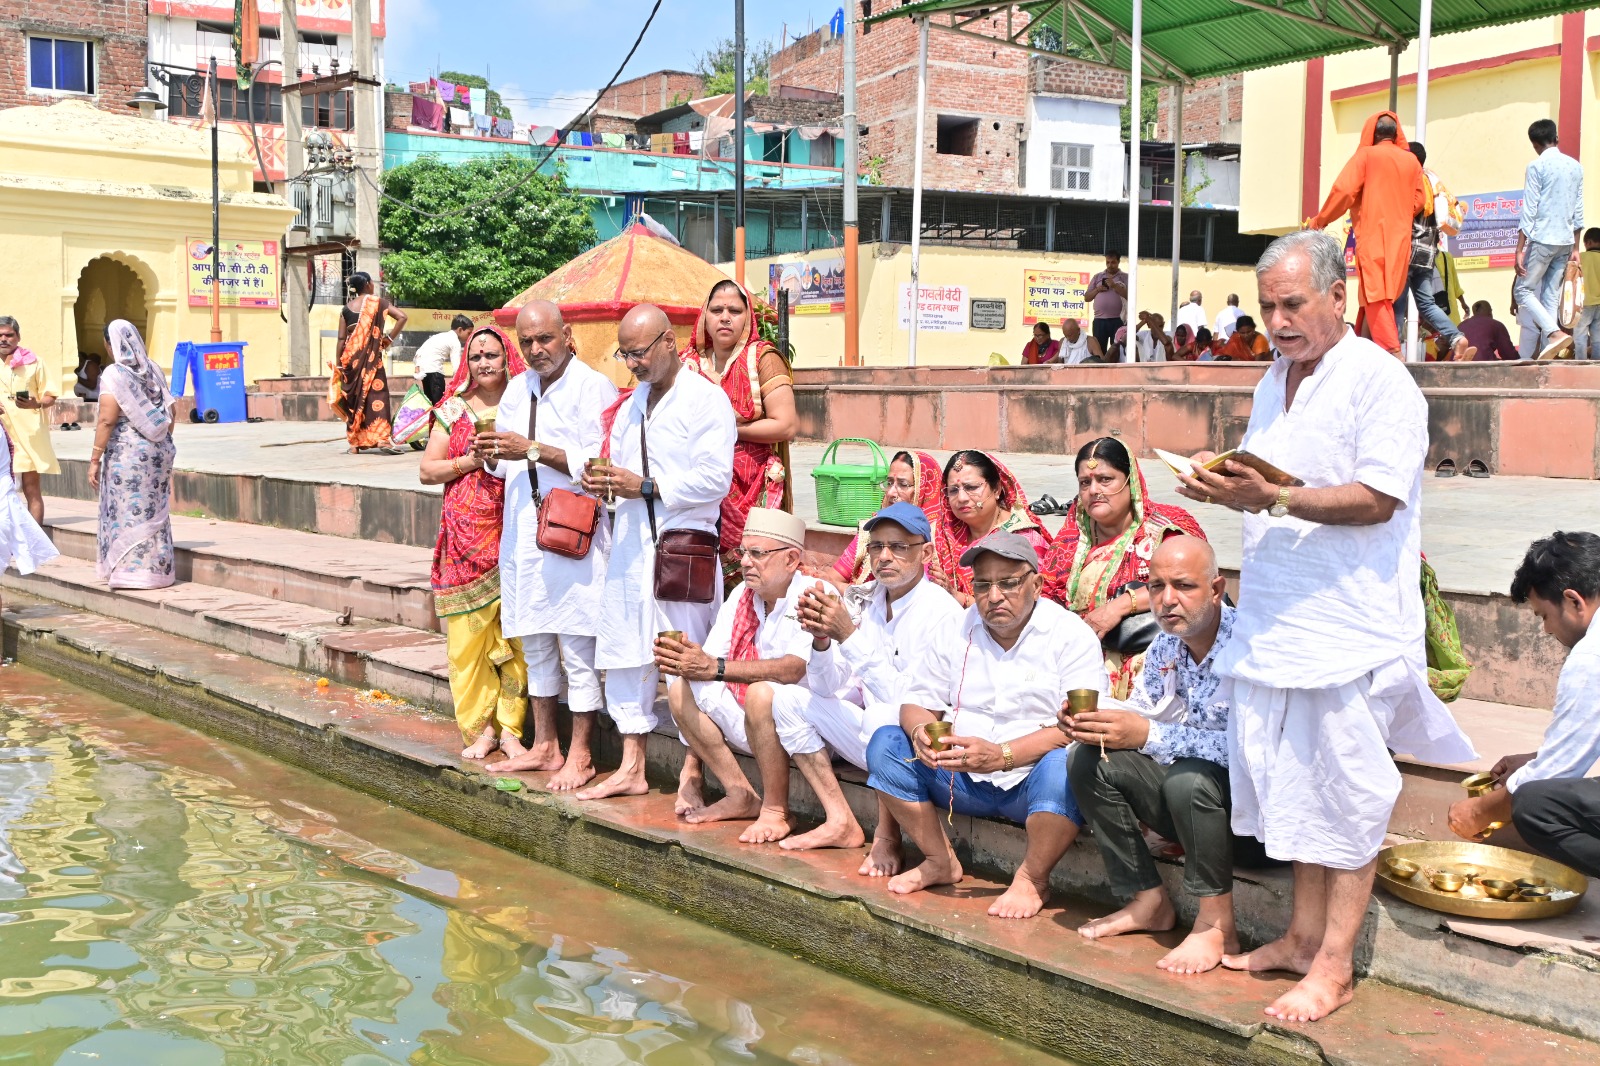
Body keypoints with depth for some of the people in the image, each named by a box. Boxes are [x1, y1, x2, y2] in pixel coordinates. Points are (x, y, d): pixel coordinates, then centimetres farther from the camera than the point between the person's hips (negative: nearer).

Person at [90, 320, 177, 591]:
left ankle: (131, 570, 4)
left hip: (127, 453, -6)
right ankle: (157, 569, 16)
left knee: (128, 511, 1)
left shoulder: (114, 374, -10)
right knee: (154, 512, 11)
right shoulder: (154, 370, 7)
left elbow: (107, 420, -15)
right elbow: (170, 413, 10)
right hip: (158, 452, 6)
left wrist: (94, 459, -11)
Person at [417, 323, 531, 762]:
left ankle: (510, 727, 7)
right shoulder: (452, 409, 9)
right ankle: (480, 728, 9)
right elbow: (426, 470, 7)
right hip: (466, 534, 1)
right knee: (469, 632, -1)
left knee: (515, 631, -2)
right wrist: (470, 461, -8)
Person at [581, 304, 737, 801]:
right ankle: (631, 769, 18)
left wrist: (645, 486, -16)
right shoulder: (630, 405, 18)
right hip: (629, 544, 8)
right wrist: (603, 480, 0)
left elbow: (715, 479, -15)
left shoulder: (706, 399, -7)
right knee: (625, 653, 9)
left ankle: (692, 773, 5)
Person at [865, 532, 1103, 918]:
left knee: (1064, 766, -37)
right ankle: (940, 862, 1)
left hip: (1030, 784, -4)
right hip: (964, 782, 4)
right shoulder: (954, 632, 7)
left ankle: (1032, 879, -12)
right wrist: (922, 731, -18)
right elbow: (917, 701, 9)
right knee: (886, 744, -12)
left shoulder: (1071, 635, -8)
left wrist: (1002, 755, -31)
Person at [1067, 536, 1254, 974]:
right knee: (1087, 761, -6)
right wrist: (1091, 723, -15)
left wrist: (1151, 735, -34)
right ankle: (1149, 902, 2)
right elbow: (1140, 720, 9)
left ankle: (1218, 926, -17)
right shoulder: (1164, 647, 3)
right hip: (1190, 802, 8)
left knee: (1188, 777, -36)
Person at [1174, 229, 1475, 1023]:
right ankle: (1303, 936, 25)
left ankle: (1333, 965, 7)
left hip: (1349, 624, -8)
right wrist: (1224, 487, 5)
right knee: (1293, 786, 13)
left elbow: (1377, 498, -20)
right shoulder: (1274, 381, 16)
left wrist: (1273, 499, -27)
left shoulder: (1379, 380, -10)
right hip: (1276, 621, 8)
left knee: (1344, 796, -1)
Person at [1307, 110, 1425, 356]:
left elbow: (1343, 190, -11)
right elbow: (1418, 201, 11)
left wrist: (1319, 220, -2)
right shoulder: (1411, 160, 9)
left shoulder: (1366, 155, -3)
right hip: (1400, 237, 5)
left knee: (1375, 295, -7)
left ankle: (1391, 350, -17)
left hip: (1372, 236, -5)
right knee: (1385, 296, 13)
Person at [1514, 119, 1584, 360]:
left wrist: (1519, 250, -9)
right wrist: (1575, 248, 18)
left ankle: (1555, 332, -19)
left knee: (1523, 290, 0)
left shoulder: (1537, 167, -8)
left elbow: (1529, 212, -11)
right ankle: (1548, 349, 4)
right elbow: (1578, 213, 13)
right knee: (1551, 297, 9)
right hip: (1566, 241, 6)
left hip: (1543, 239, -6)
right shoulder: (1575, 167, 11)